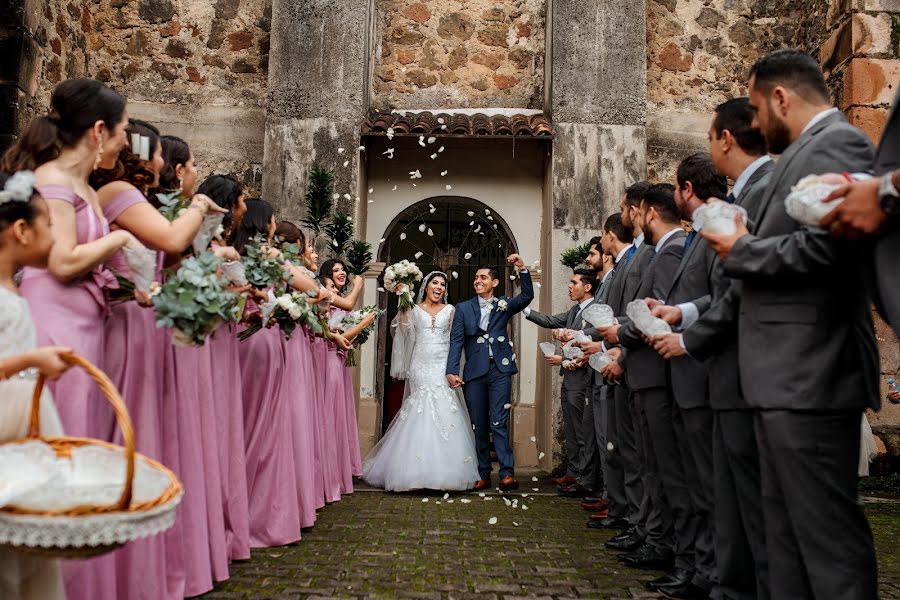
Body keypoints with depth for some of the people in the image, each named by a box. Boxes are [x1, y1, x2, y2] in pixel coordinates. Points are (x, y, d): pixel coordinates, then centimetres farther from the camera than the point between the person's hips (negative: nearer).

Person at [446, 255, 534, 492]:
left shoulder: (504, 305, 10)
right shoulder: (464, 308, 10)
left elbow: (527, 296, -6)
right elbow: (456, 340, 2)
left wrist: (522, 269, -16)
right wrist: (452, 371, -8)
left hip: (499, 370, -2)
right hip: (475, 372, 2)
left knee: (499, 423, -9)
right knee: (479, 426, 6)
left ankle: (507, 474, -9)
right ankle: (483, 475, 13)